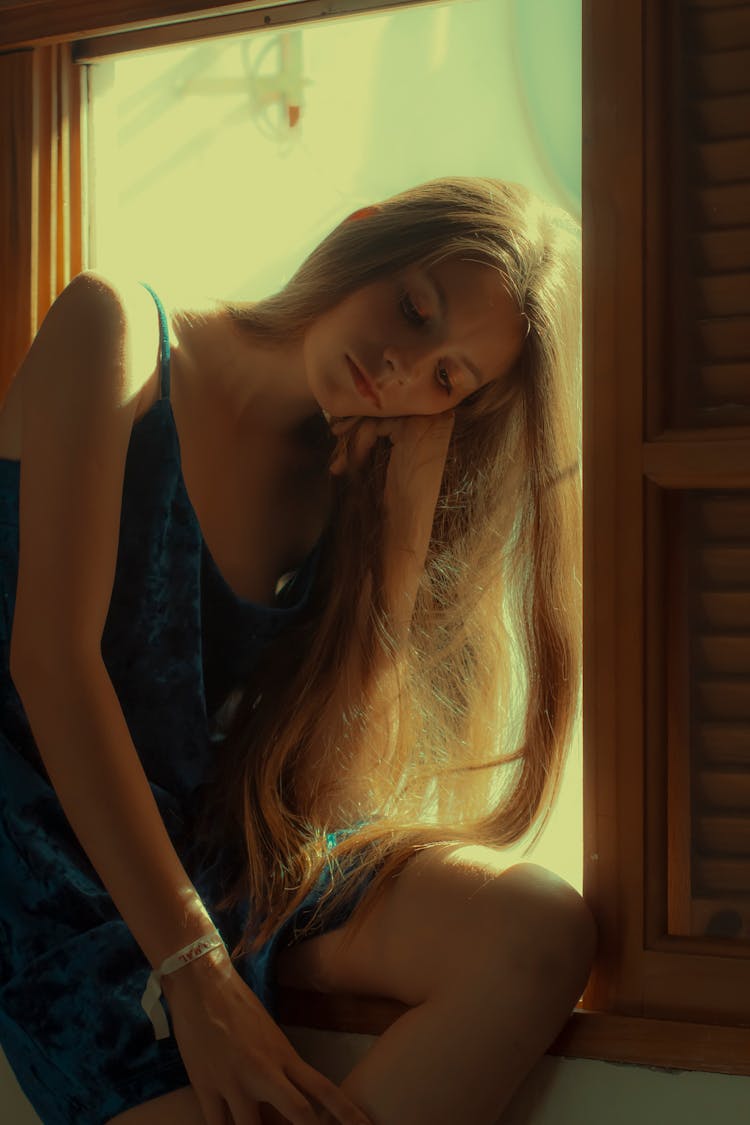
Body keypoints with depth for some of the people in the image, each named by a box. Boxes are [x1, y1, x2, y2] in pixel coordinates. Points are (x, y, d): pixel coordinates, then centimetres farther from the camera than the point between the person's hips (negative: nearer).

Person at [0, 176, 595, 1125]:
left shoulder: (344, 474, 9)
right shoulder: (117, 329, -7)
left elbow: (347, 717, -6)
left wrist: (416, 471, -6)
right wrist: (195, 975, -22)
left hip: (265, 860, 5)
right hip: (81, 880, -5)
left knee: (544, 931, -22)